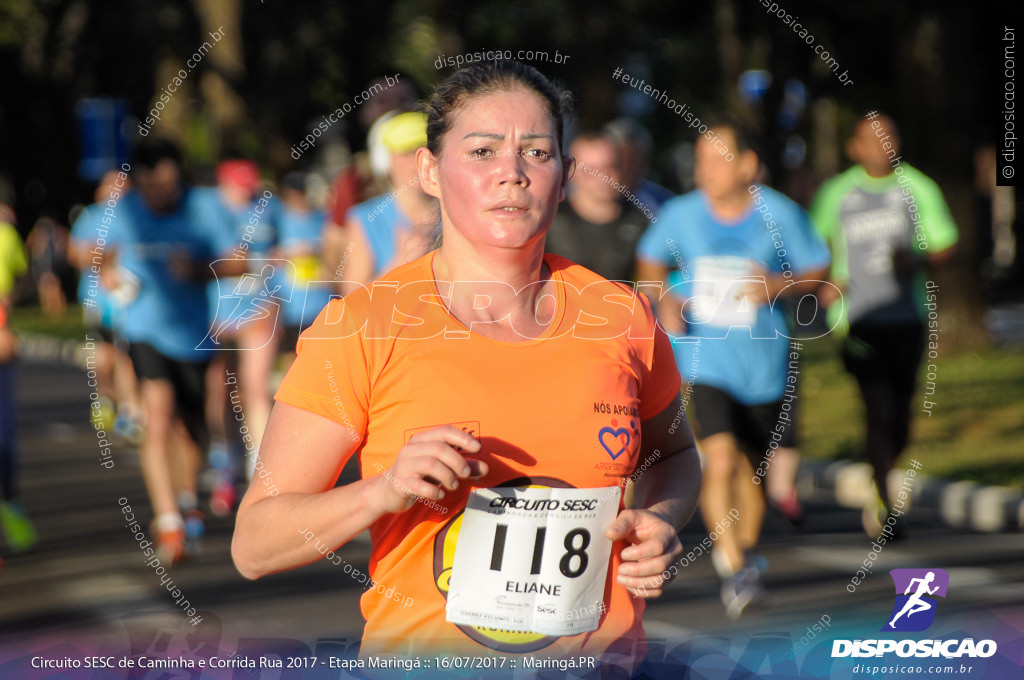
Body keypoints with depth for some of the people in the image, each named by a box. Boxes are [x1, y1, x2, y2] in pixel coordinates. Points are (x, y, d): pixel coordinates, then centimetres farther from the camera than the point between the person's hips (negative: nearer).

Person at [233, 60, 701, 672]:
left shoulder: (620, 318, -2)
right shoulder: (360, 327, -11)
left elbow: (674, 453, 18)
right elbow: (253, 545, -11)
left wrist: (660, 522, -3)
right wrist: (383, 492, -27)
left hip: (602, 656, 3)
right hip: (422, 656, -2)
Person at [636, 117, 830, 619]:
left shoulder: (781, 215, -7)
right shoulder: (680, 215, -4)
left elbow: (818, 271, 2)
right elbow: (649, 261, 12)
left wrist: (780, 286, -18)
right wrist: (663, 299, -7)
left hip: (765, 362, 1)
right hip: (705, 359, -1)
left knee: (752, 467, 14)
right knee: (721, 458, -20)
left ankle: (744, 550, 40)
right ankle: (734, 565, -8)